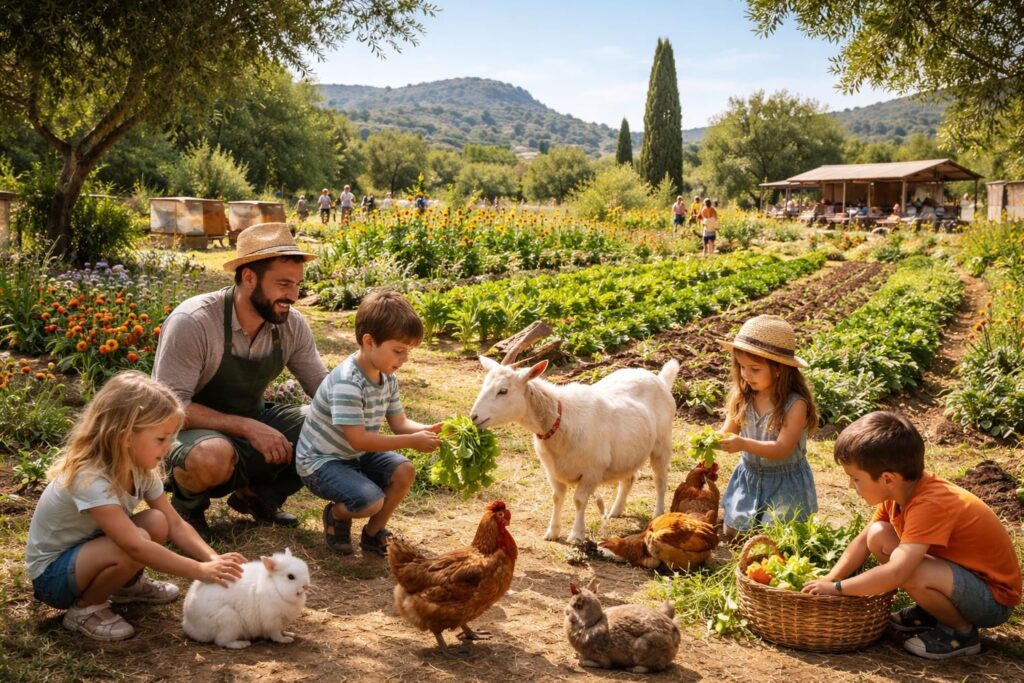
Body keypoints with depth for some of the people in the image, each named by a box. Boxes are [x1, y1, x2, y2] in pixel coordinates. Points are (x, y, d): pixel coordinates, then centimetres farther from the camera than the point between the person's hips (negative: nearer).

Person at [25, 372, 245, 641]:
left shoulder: (140, 470, -7)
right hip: (51, 574, -8)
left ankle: (128, 586, 11)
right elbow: (135, 546, -40)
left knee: (157, 522, -17)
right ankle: (85, 609, -8)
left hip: (89, 549, 8)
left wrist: (213, 559, -23)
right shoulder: (89, 479, -32)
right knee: (138, 539, -32)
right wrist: (201, 571, -38)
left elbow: (175, 525, -6)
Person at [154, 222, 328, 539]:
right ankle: (187, 504, -2)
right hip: (195, 430, -5)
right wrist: (247, 428, -33)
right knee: (213, 457, -41)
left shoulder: (292, 326, -8)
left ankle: (258, 494, 10)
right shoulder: (192, 322, -25)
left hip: (253, 423, 6)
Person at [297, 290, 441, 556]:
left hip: (356, 456, 9)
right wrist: (412, 441, -29)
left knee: (404, 471, -11)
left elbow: (399, 423, 4)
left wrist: (428, 430, -18)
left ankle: (373, 534, 9)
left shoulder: (388, 379, -1)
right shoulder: (347, 382, -30)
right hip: (320, 462, -8)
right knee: (372, 501, -28)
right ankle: (336, 515, 8)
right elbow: (358, 439, -31)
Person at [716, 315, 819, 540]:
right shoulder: (742, 396, -10)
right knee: (731, 534, 12)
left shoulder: (795, 404, -24)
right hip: (749, 477, 5)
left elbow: (782, 449, -28)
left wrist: (744, 444, -41)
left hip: (785, 481, -4)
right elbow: (729, 431, -6)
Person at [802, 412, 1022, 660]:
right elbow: (863, 541, 4)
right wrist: (828, 580, -7)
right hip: (956, 571, 9)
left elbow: (895, 573, -39)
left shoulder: (929, 505, -32)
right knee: (878, 536, -3)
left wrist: (836, 588, -28)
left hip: (994, 597, -9)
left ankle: (962, 630, -6)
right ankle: (929, 612, 10)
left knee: (908, 570, -34)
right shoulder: (900, 490, -5)